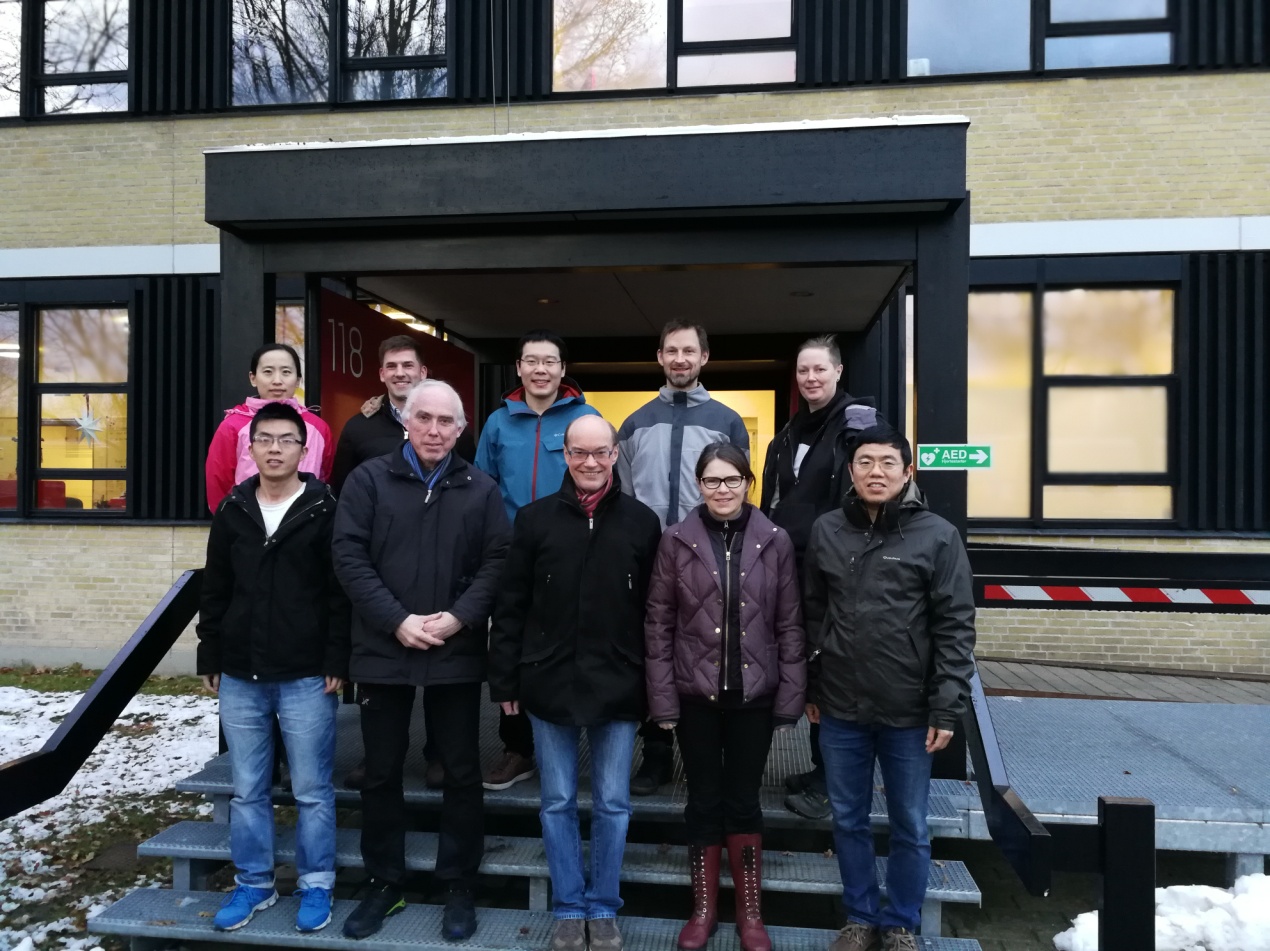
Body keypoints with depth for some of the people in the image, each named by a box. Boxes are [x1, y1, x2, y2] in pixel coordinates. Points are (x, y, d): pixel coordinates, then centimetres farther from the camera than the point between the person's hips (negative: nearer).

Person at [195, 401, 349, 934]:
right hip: (240, 676, 4)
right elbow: (215, 593, 11)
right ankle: (253, 884, 30)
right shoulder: (232, 512, 7)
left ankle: (316, 886, 21)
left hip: (306, 677, -4)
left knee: (312, 790, 6)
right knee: (247, 790, 14)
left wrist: (338, 662, -11)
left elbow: (340, 593, -7)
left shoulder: (325, 511, -5)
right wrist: (210, 660, 10)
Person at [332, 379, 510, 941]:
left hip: (457, 654, 1)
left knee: (462, 773, 9)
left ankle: (459, 887, 25)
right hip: (382, 650, 0)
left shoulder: (481, 489, 4)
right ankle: (385, 883, 31)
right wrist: (396, 620, -15)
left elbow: (497, 562, -1)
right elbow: (349, 556, -7)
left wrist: (459, 617, -15)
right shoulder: (369, 479, 0)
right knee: (381, 772, 13)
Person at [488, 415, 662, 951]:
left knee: (612, 803, 11)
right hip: (550, 684, 1)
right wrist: (504, 680, 0)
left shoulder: (642, 522, 0)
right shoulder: (535, 518, 1)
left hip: (618, 686, 0)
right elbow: (511, 607, 2)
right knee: (557, 802, 12)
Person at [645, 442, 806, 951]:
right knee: (703, 800, 13)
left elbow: (790, 624, 0)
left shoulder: (775, 541, -3)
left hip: (754, 694, 0)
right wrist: (662, 698, -4)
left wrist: (790, 696, -2)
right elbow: (658, 623, -2)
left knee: (743, 800, 12)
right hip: (695, 693, 0)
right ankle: (703, 909, 30)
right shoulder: (676, 541, -4)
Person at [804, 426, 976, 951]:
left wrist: (946, 708, -10)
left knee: (910, 828, 12)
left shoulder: (937, 535, -7)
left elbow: (956, 627, -7)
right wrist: (810, 688, 9)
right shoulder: (826, 531, 2)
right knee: (848, 820, 16)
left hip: (909, 712, -2)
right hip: (840, 708, 3)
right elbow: (813, 614, 8)